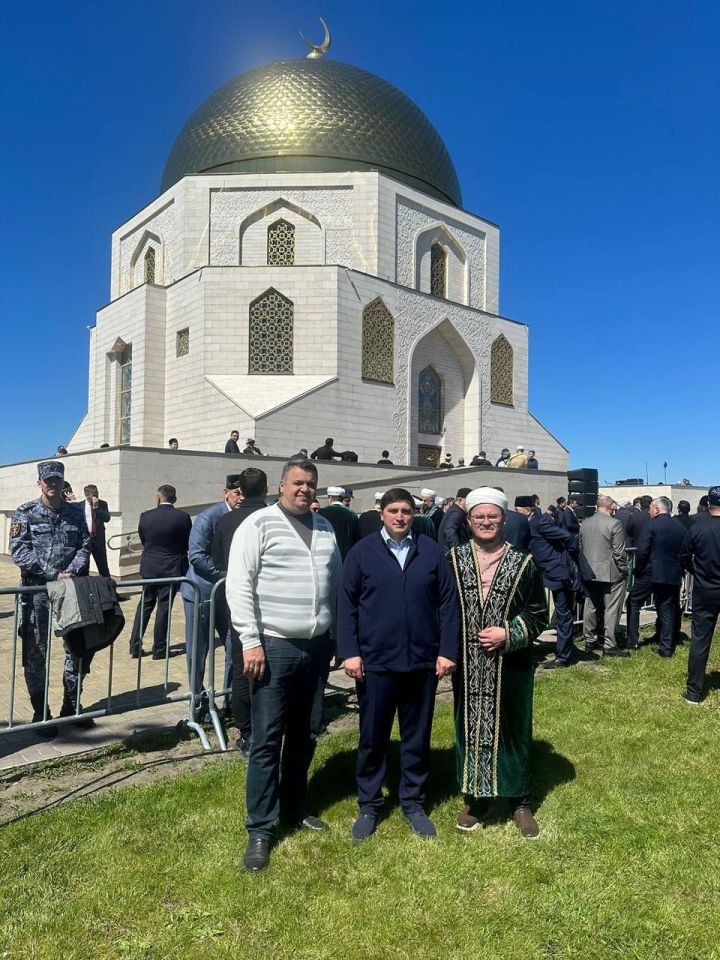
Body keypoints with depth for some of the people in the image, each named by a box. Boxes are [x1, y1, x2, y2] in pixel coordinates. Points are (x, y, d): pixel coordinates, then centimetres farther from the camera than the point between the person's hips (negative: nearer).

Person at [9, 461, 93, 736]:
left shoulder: (75, 513, 6)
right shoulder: (25, 513, -3)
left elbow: (84, 546, 3)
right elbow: (19, 552, -11)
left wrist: (71, 572, -14)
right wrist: (53, 574, -17)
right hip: (37, 590, -3)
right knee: (36, 654, 3)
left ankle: (71, 705, 25)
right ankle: (41, 713, 17)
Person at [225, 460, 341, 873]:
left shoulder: (325, 527, 11)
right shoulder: (259, 524, -7)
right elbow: (239, 585, -12)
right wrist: (251, 641, -16)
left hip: (317, 646, 6)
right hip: (275, 646, -6)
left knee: (302, 735, 18)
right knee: (267, 740, 1)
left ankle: (295, 809, 35)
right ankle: (260, 830, 14)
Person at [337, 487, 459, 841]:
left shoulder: (432, 551, 2)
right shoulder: (362, 552, -1)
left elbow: (448, 602, 3)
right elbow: (346, 604, -1)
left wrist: (448, 650, -2)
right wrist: (349, 652, -8)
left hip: (423, 661, 1)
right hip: (375, 661, -1)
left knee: (417, 737, 14)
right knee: (372, 738, 11)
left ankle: (414, 803, 31)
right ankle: (368, 805, 28)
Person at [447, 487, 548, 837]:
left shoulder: (523, 563, -3)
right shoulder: (454, 560, -2)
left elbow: (539, 614, 0)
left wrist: (508, 634, -13)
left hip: (511, 665, -1)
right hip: (468, 666, 1)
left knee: (513, 729, 11)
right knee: (470, 728, 12)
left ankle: (519, 801, 29)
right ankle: (473, 798, 29)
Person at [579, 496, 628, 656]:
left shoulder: (584, 523, 6)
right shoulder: (614, 524, -14)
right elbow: (619, 552, -14)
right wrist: (624, 570, -1)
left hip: (589, 573, 6)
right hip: (611, 573, -6)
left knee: (591, 607, 13)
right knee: (611, 609, 1)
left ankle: (590, 640, 22)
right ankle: (609, 645, 4)